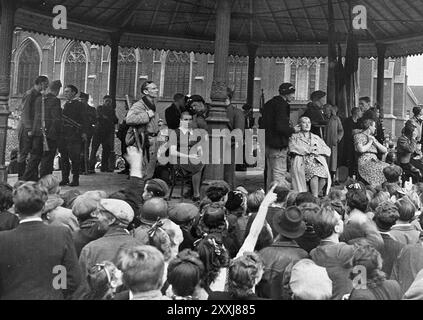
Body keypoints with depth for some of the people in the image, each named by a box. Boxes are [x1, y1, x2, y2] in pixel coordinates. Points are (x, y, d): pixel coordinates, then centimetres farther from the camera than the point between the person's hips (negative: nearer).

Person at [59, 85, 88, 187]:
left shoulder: (79, 105, -1)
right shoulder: (65, 104, 18)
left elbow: (84, 120, -5)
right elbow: (62, 118, 21)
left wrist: (83, 132, -14)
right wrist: (60, 132, 13)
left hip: (74, 135, -7)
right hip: (63, 134, 7)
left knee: (74, 158, -5)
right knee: (64, 157, 7)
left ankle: (75, 179, 1)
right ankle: (65, 178, 15)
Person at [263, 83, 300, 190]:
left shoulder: (269, 103, 15)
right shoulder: (282, 105, -14)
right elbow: (281, 127, -23)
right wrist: (293, 130, -6)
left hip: (268, 144, 9)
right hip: (278, 145, -9)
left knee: (271, 174, 16)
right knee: (279, 175, -6)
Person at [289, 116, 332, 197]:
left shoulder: (316, 138, 27)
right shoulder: (294, 137, 17)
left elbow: (328, 151, 18)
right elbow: (293, 149, -5)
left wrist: (318, 150, -2)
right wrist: (309, 150, -5)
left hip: (317, 162, 3)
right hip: (303, 163, -3)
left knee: (324, 173, -30)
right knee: (314, 172, -34)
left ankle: (316, 194, -17)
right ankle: (315, 198, -29)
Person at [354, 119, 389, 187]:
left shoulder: (372, 137, 26)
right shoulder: (359, 136, 6)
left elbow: (385, 150, 17)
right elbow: (361, 149, -14)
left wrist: (375, 141, 6)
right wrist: (370, 142, 1)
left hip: (375, 161, 7)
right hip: (364, 163, -7)